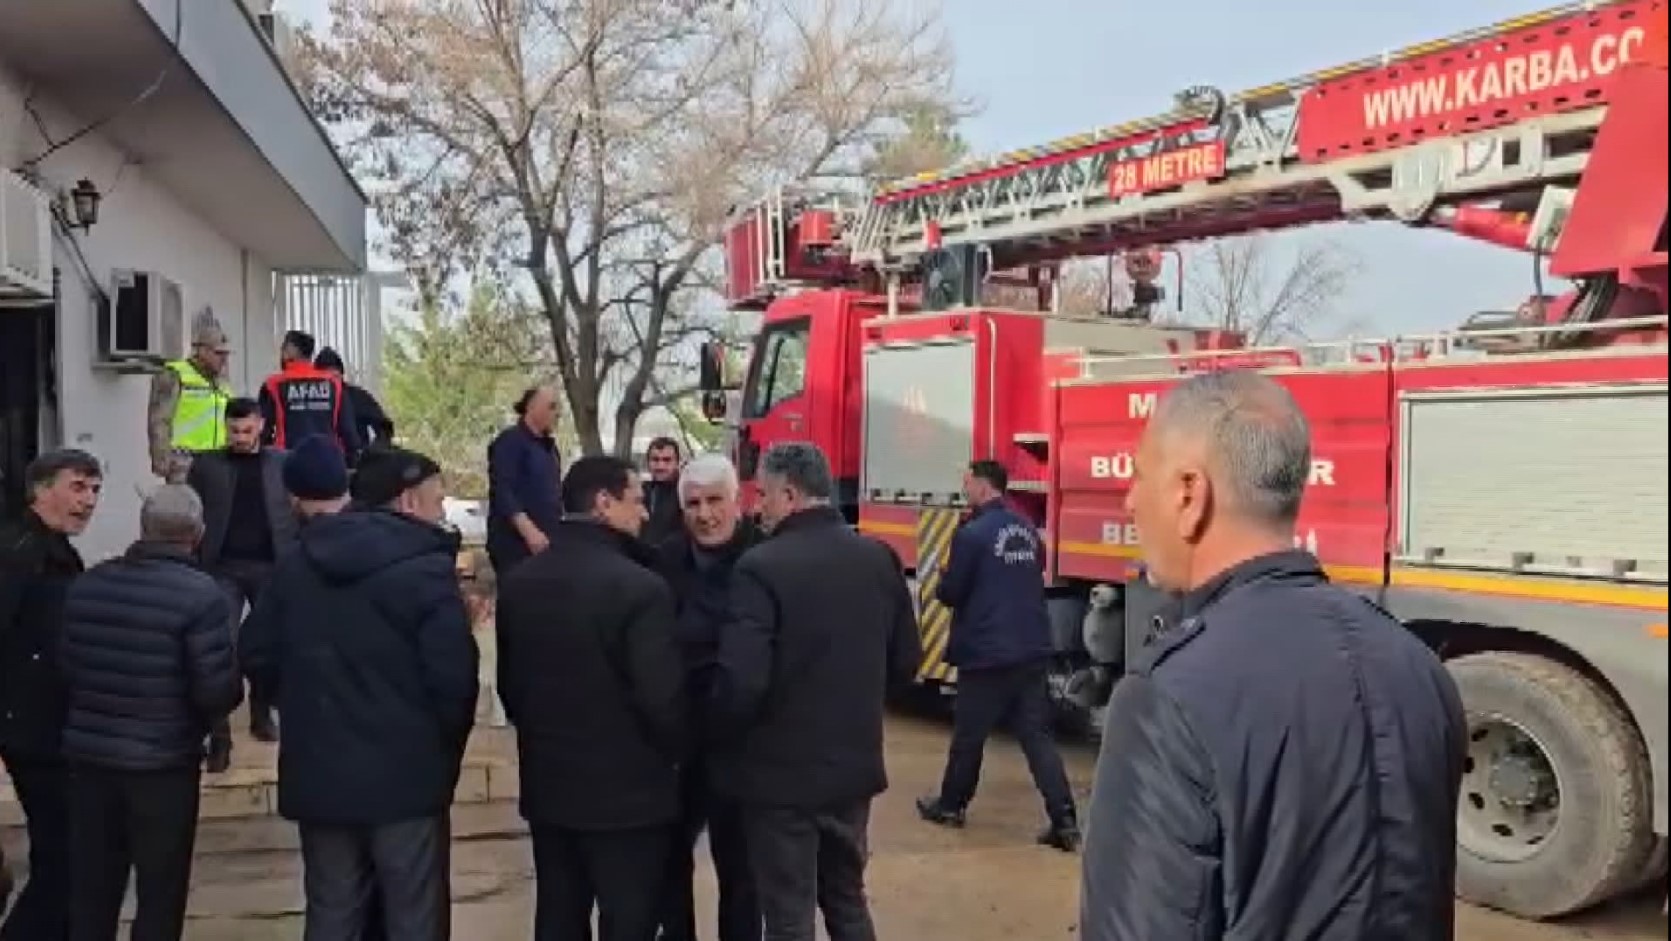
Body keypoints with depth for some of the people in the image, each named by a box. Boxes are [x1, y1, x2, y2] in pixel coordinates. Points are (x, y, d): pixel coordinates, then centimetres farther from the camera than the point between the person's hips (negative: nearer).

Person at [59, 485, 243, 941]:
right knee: (160, 894, 9)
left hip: (88, 755, 5)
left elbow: (67, 668, 7)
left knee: (91, 891, 17)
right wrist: (220, 704, 5)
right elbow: (218, 689, -18)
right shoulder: (201, 594, -16)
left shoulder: (87, 583, 2)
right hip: (163, 762, -5)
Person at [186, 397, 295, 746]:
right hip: (223, 567, -1)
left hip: (270, 566, 1)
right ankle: (219, 735, -1)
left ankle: (262, 714, 29)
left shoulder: (281, 463, 6)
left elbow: (298, 513, 5)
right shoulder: (206, 464, 5)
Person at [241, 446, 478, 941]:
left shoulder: (298, 562, 6)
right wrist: (446, 751, 1)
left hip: (318, 774, 6)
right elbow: (453, 677, -18)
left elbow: (256, 655, 9)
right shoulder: (427, 570, -13)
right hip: (405, 775, -5)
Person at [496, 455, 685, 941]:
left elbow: (508, 683, 10)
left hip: (547, 786, 7)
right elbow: (662, 698, -20)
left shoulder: (517, 582, 2)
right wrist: (672, 755, 0)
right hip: (628, 792, -7)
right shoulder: (640, 586, -20)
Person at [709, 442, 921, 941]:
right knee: (847, 900, 23)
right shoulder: (880, 559, -1)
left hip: (781, 773, -5)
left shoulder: (761, 567, -18)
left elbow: (741, 682, -24)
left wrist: (722, 737, -4)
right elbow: (906, 662, 6)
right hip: (855, 765, 6)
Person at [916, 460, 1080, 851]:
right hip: (1032, 650, 6)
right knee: (1037, 735, 4)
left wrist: (942, 581, 12)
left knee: (968, 735, 11)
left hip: (986, 653, -6)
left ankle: (950, 805, 27)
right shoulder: (1028, 531, 10)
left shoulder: (972, 533, -14)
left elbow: (951, 594, -9)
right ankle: (1064, 820, -3)